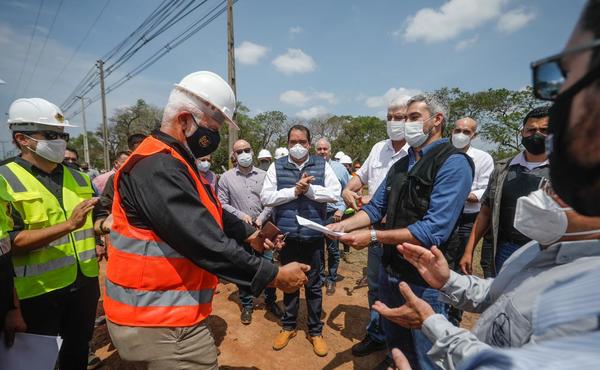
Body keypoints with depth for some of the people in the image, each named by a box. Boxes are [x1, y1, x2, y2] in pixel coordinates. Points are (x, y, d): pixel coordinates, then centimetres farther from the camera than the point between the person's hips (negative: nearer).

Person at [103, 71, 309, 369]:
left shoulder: (173, 163, 11)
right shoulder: (158, 168, -25)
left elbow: (212, 214, 16)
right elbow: (207, 243, -30)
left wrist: (249, 234, 12)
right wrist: (275, 275, -23)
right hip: (160, 320, -10)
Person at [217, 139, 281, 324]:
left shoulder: (263, 175, 2)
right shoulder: (226, 177, -1)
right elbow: (222, 203, -2)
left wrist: (261, 217, -10)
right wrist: (240, 215, -12)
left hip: (262, 227, 1)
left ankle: (270, 301, 28)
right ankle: (246, 305, 28)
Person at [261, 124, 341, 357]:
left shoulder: (322, 165, 2)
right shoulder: (277, 166, 1)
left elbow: (335, 194, -6)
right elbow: (265, 198, -6)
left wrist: (310, 189, -16)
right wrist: (293, 191, -16)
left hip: (313, 235, 0)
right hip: (286, 235, 1)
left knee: (313, 285, 13)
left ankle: (315, 331, 32)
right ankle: (288, 326, 37)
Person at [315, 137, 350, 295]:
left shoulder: (339, 168, 0)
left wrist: (341, 209, -5)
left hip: (333, 215, -1)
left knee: (333, 249, 8)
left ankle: (331, 280, 26)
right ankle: (320, 277, 30)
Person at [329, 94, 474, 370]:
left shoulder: (453, 163, -16)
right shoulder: (400, 165, 8)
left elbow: (433, 230, -25)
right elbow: (375, 208, 9)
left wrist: (373, 237, -23)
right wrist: (344, 225, -7)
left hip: (424, 279, -6)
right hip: (391, 270, 7)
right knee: (394, 342, 26)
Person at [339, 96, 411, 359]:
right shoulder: (379, 148, 8)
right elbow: (362, 175, 19)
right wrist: (347, 190, 1)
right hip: (376, 229, 7)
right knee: (375, 285, 20)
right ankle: (376, 335, 42)